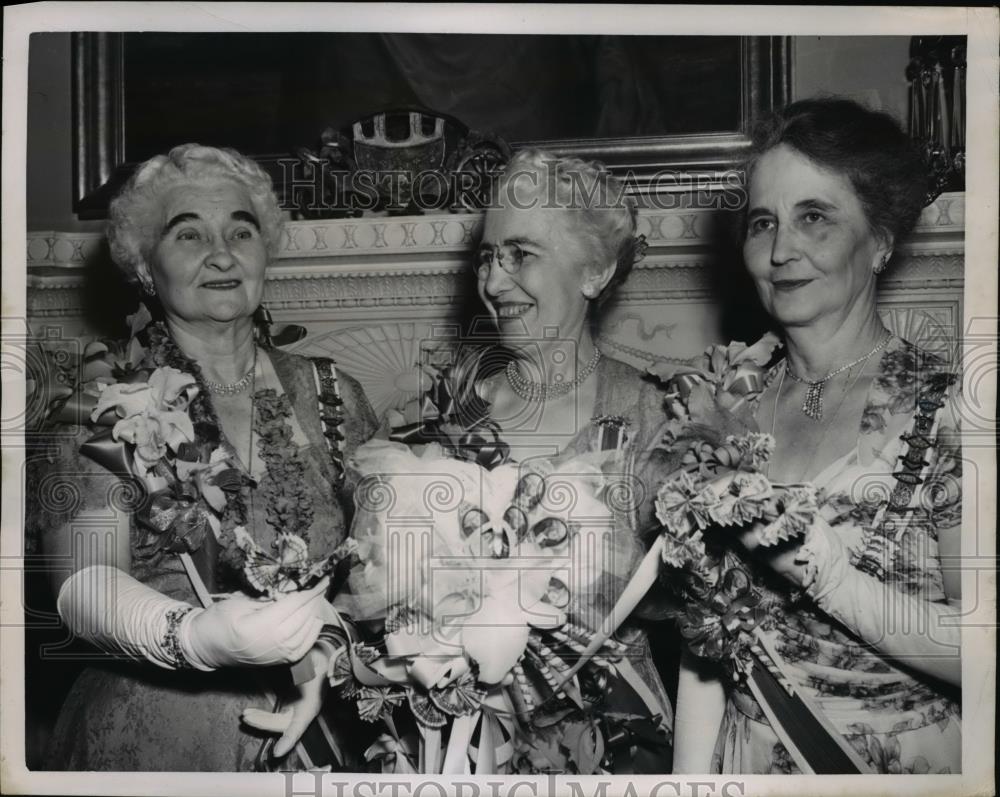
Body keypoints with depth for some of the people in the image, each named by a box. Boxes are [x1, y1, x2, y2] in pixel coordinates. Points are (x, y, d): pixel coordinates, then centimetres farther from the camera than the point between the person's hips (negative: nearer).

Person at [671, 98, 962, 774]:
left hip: (900, 761, -3)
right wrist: (691, 773, -8)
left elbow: (976, 652, -19)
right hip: (745, 756, 3)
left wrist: (811, 559, -26)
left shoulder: (944, 411, -15)